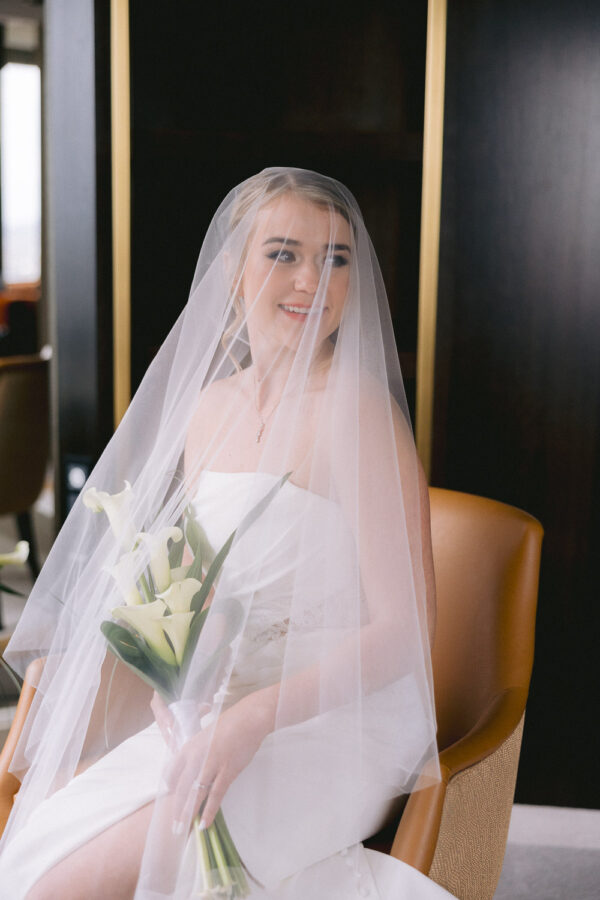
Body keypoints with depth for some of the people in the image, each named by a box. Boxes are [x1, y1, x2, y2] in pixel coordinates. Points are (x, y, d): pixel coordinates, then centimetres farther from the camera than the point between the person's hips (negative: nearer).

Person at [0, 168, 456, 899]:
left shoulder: (356, 412, -15)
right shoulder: (209, 405, 7)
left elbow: (405, 628, -17)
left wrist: (251, 719, -23)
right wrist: (174, 679, -5)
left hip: (334, 725, -7)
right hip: (210, 712, 7)